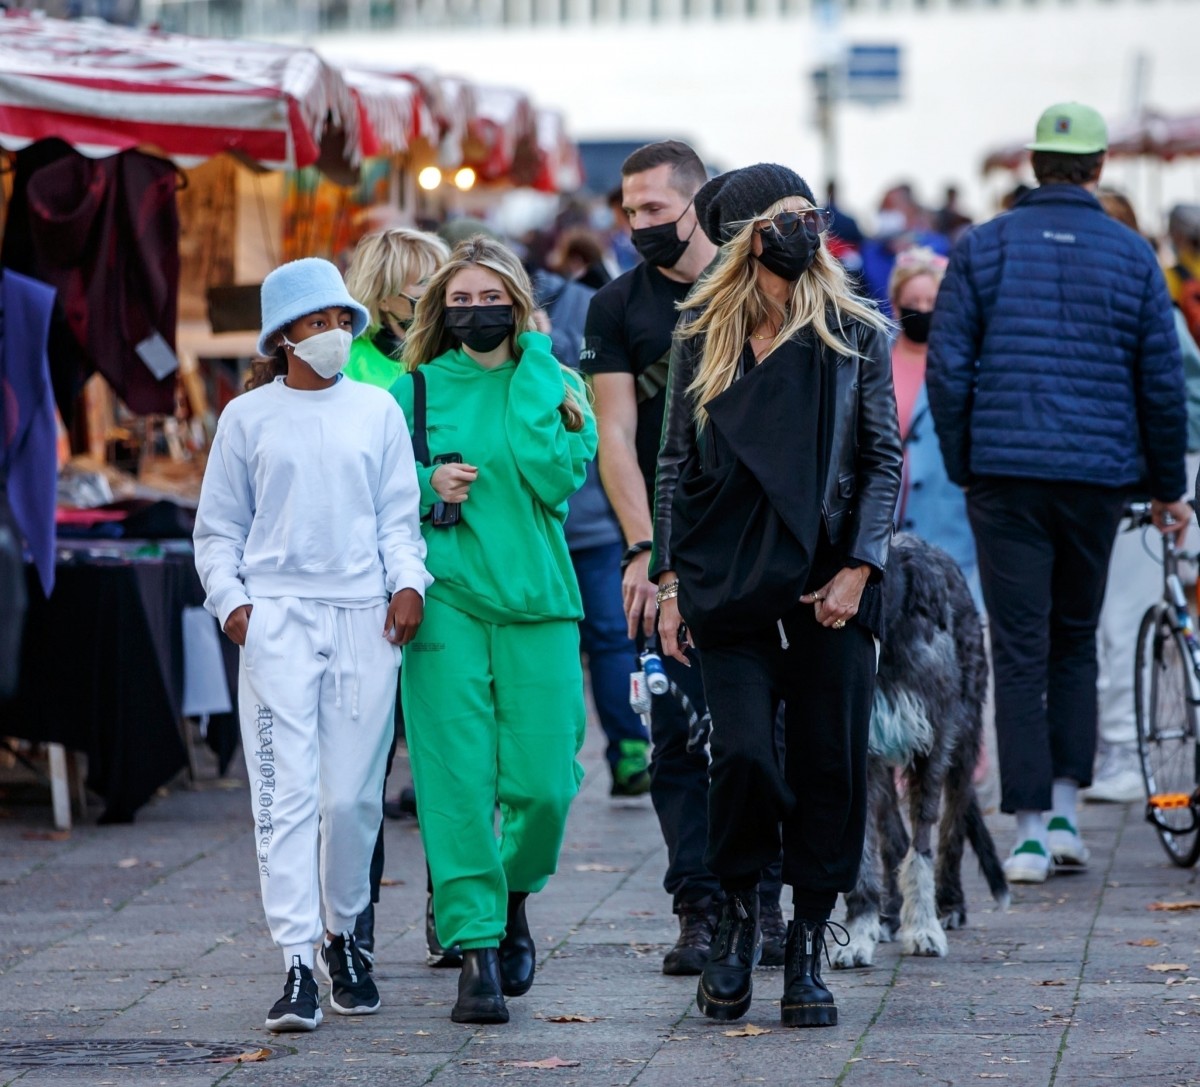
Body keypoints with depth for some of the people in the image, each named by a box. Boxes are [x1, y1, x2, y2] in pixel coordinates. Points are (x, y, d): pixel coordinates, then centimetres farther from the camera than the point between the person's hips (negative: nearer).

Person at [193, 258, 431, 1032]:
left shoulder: (377, 410, 10)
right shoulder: (249, 417, 7)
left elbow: (399, 516, 12)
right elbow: (218, 529, 11)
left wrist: (408, 583, -4)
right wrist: (230, 598, -4)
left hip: (364, 619, 1)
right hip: (276, 618, -1)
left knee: (353, 795, 1)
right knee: (287, 792, -9)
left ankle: (343, 935, 23)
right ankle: (298, 964, -11)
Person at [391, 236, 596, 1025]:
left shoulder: (555, 387, 8)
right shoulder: (416, 391, 8)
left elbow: (556, 478, -10)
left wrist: (531, 368, -6)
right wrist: (428, 485, -8)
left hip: (535, 601, 0)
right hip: (445, 601, 0)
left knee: (542, 782, -4)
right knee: (458, 781, -8)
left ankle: (513, 900, 26)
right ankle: (476, 949, -4)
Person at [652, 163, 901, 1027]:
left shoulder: (856, 334, 5)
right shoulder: (702, 339, 7)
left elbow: (885, 459, 4)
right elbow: (677, 464, 11)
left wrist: (857, 569, -6)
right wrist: (670, 579, 5)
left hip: (830, 589, 0)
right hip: (731, 589, 0)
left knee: (829, 766, 0)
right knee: (744, 754, -12)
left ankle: (807, 953, 11)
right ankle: (739, 916, 12)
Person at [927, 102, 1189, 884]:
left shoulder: (983, 248, 1)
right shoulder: (1132, 256, 3)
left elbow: (947, 368, -2)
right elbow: (1162, 381, 5)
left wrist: (963, 467, 9)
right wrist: (1169, 487, 14)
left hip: (1006, 473, -1)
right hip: (1098, 478, 1)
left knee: (1020, 651, 1)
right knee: (1076, 643, 16)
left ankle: (1030, 832, -4)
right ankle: (1066, 812, 9)